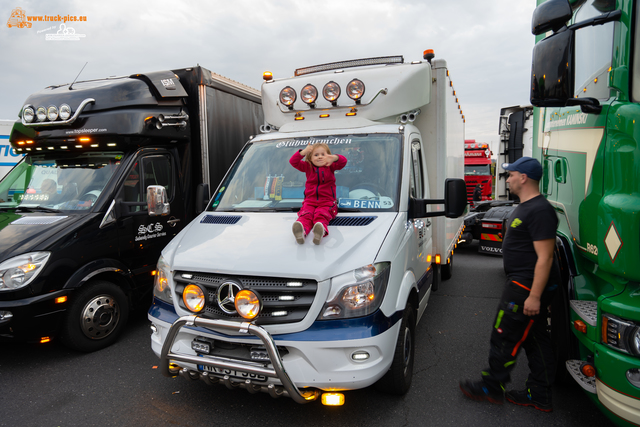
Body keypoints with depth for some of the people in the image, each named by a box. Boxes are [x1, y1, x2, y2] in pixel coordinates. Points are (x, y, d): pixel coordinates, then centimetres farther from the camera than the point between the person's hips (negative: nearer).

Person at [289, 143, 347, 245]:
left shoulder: (330, 166, 11)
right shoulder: (308, 167, 15)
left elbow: (343, 162, -7)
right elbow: (293, 162, 4)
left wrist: (334, 157, -32)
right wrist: (303, 152, -15)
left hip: (327, 202, -2)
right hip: (310, 201, 2)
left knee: (321, 215, -34)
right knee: (305, 214, -31)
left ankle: (321, 230, -64)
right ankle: (302, 230, -61)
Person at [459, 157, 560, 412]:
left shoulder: (539, 211, -20)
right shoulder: (526, 207, 14)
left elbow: (545, 258, -24)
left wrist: (534, 296, -24)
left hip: (528, 286, -11)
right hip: (525, 284, 11)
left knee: (504, 338, 1)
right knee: (535, 340, 16)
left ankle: (491, 388, 16)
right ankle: (539, 396, 27)